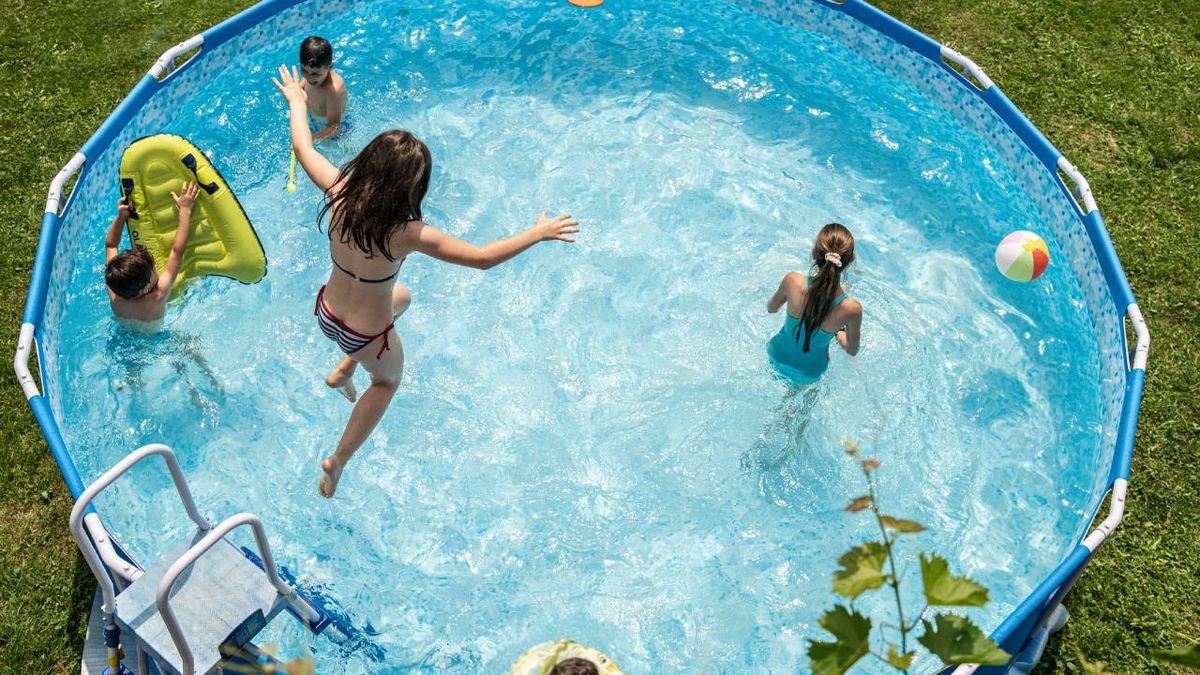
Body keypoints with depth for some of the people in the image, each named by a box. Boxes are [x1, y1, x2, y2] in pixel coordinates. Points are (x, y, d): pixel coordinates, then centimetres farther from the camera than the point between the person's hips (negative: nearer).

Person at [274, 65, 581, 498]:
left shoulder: (340, 194, -20)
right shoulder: (406, 234, -33)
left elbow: (302, 147, -3)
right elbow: (482, 258, -28)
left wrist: (296, 102, 16)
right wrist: (538, 233, -17)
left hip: (326, 313, 5)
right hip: (367, 335, -5)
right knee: (388, 380, 31)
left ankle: (343, 372, 36)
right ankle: (338, 461, 36)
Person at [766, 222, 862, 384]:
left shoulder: (792, 281, -31)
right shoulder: (852, 309, -33)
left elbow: (771, 308, -7)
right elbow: (852, 350, -12)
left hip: (777, 358, 1)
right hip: (810, 373, -1)